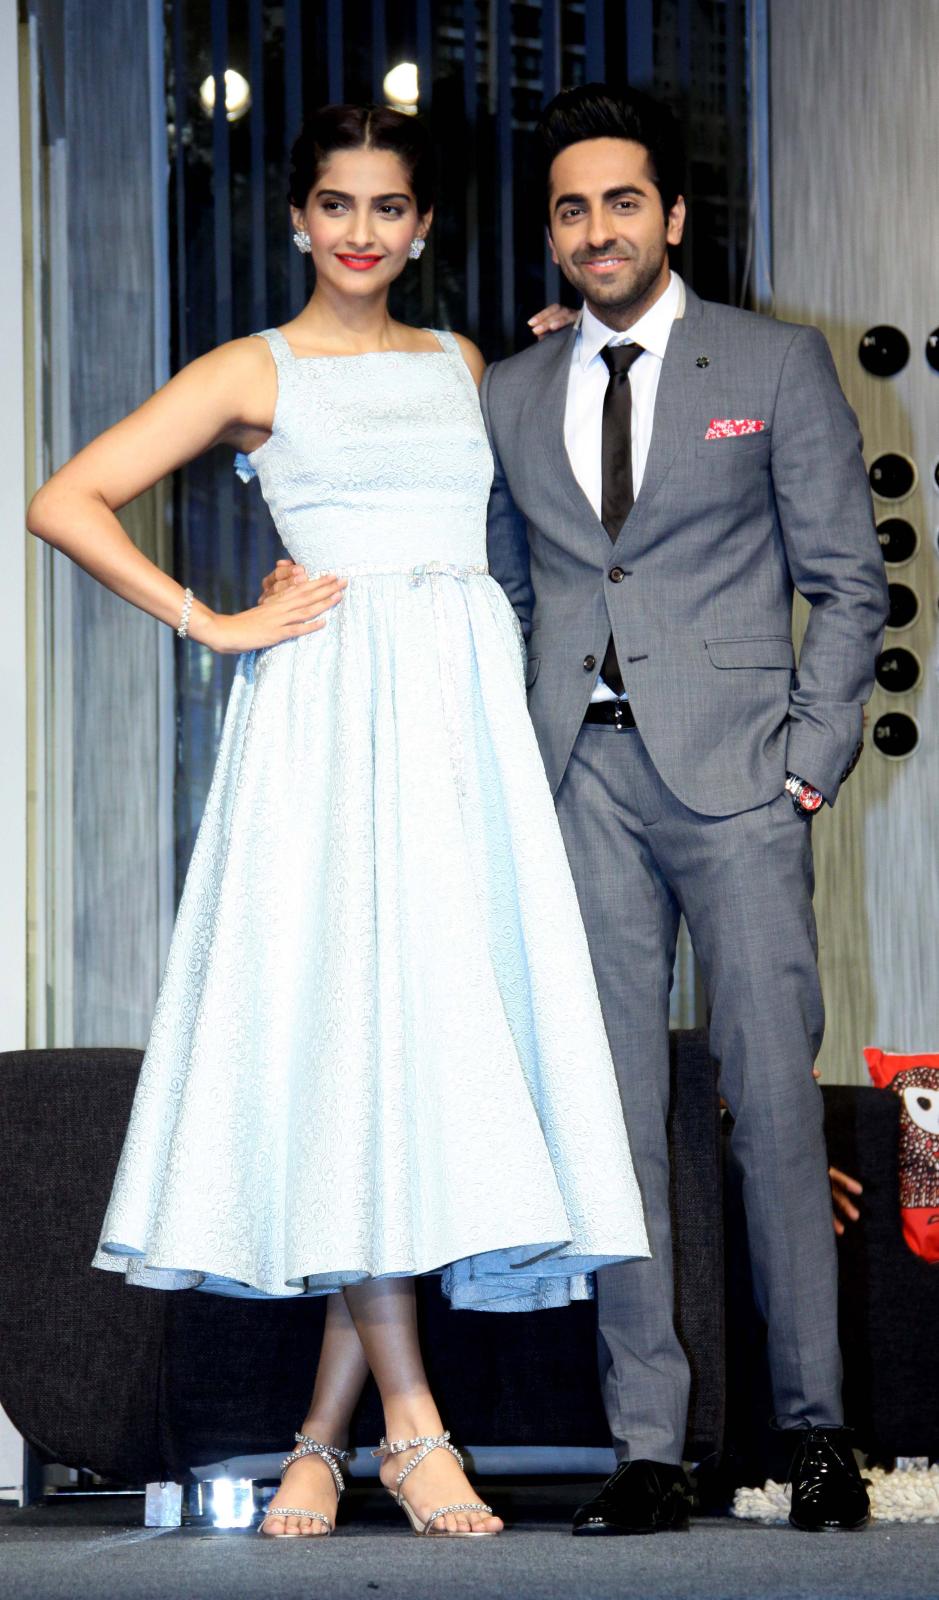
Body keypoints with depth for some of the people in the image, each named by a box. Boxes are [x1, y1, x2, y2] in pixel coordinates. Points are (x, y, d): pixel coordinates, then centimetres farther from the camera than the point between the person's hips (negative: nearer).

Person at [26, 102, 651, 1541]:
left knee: (444, 1029, -2)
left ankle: (324, 1434, 5)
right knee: (355, 1024, -11)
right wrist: (211, 625, -4)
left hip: (467, 716, 4)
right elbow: (67, 504, -1)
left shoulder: (463, 365, 19)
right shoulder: (256, 372, 6)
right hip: (332, 713, -4)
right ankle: (411, 1425, -7)